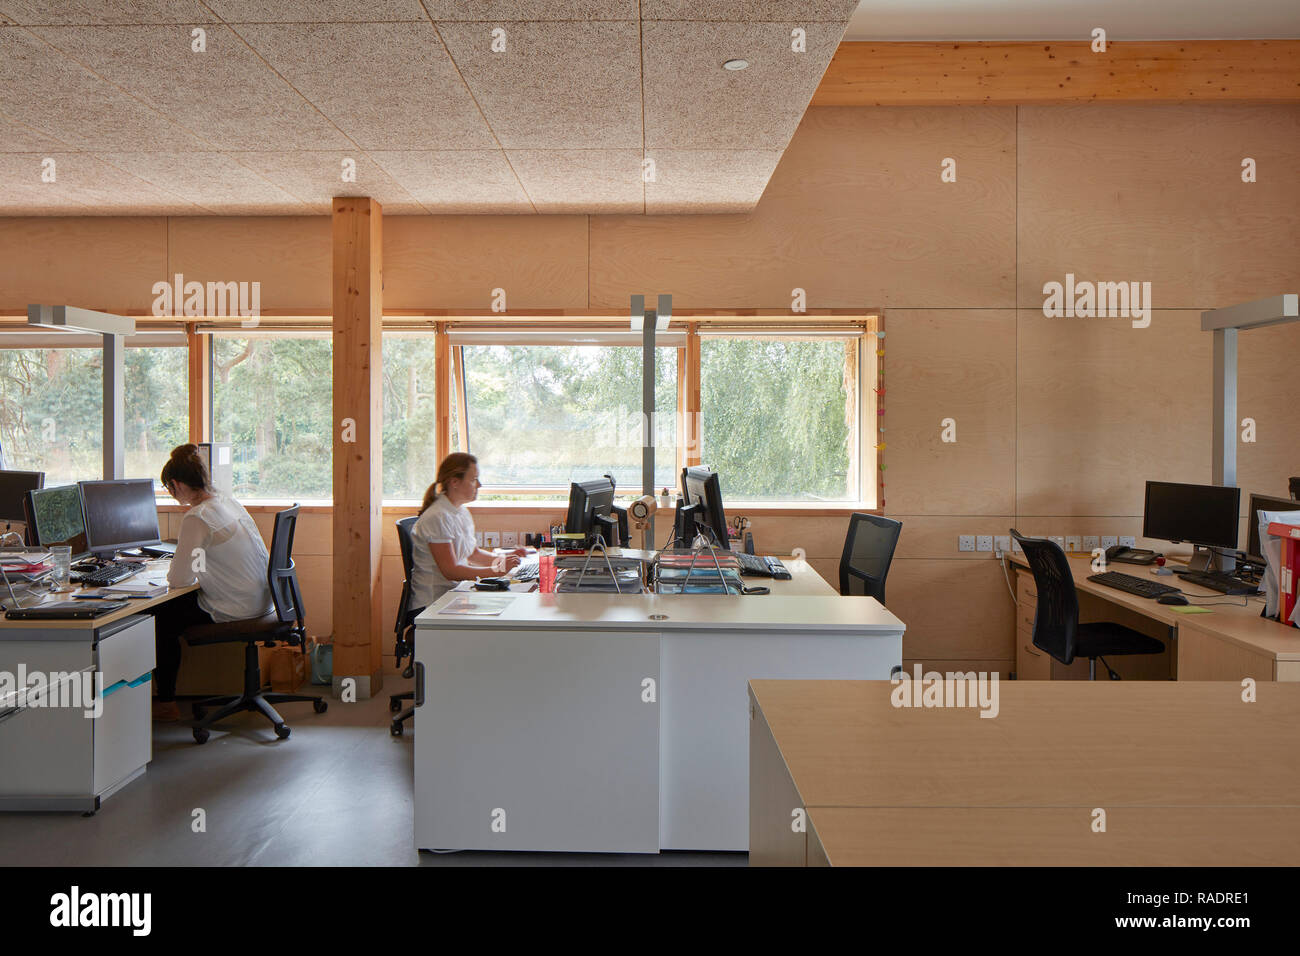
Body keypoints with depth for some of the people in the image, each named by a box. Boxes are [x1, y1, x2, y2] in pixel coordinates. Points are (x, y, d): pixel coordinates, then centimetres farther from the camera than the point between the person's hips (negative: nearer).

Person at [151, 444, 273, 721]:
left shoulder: (197, 518, -19)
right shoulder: (229, 503, 8)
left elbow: (179, 578, -17)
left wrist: (173, 571, 4)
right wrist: (185, 565, 14)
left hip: (234, 610, -9)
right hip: (260, 601, 9)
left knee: (159, 617, 11)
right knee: (175, 605, 22)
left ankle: (166, 703, 23)